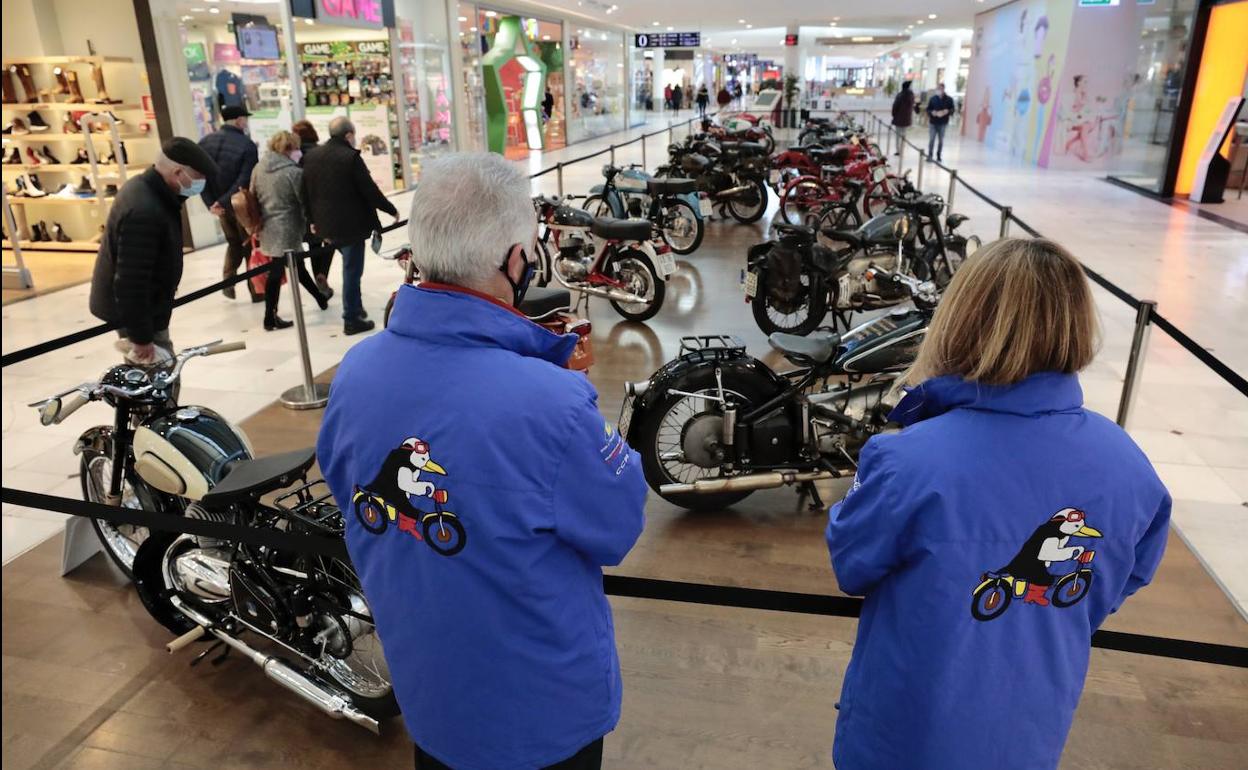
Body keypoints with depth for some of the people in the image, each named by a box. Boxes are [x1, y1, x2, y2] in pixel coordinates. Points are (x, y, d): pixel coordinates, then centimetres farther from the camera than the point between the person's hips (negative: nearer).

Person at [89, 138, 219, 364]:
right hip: (134, 312, -10)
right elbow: (131, 284, -31)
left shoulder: (145, 187, 2)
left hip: (142, 307, 10)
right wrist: (141, 337, -25)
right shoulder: (143, 212, -31)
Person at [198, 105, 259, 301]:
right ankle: (256, 290, 12)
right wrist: (222, 202, -20)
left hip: (220, 205, 5)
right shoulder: (247, 145, -15)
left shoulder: (205, 142, 1)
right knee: (250, 246, 9)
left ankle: (228, 283, 16)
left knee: (233, 244, 23)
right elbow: (245, 180, -23)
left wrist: (211, 203, -6)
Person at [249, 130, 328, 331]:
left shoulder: (258, 168, 6)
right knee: (277, 272, 1)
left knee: (296, 265, 18)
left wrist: (259, 220, 22)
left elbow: (253, 196, 12)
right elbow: (304, 201, -10)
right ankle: (270, 317, 11)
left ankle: (320, 297, 30)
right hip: (286, 230, -8)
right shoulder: (293, 172, -15)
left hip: (268, 228, 8)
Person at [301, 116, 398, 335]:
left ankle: (355, 308, 31)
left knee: (350, 266, 23)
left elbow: (306, 192, 11)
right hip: (351, 224, -7)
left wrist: (314, 219, 21)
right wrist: (391, 210, -2)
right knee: (352, 270, 2)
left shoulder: (311, 156, 5)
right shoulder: (351, 157, -17)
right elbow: (370, 190, -15)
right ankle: (352, 319, 8)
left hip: (327, 224, 7)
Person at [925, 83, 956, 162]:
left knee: (941, 140, 8)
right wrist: (932, 112, -18)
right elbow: (928, 109, 3)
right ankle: (929, 155, 4)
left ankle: (938, 155, 19)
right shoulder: (932, 98, 0)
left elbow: (952, 110, 1)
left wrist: (946, 112, -20)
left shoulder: (949, 99, -1)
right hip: (933, 123, 0)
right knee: (931, 139, -3)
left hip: (943, 123, 1)